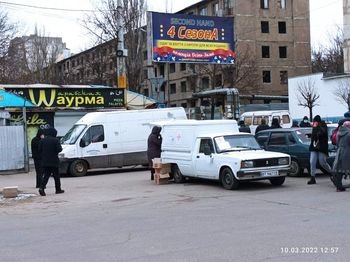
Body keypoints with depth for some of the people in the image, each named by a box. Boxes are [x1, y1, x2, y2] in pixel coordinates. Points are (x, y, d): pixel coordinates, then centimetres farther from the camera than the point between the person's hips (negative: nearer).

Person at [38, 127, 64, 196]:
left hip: (45, 161, 4)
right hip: (54, 161, -4)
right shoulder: (55, 140, -10)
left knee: (46, 175, 5)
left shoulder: (42, 140, 4)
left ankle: (42, 188, -14)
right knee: (56, 175, 9)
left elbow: (39, 150, 6)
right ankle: (58, 189, 16)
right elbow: (59, 149, -16)